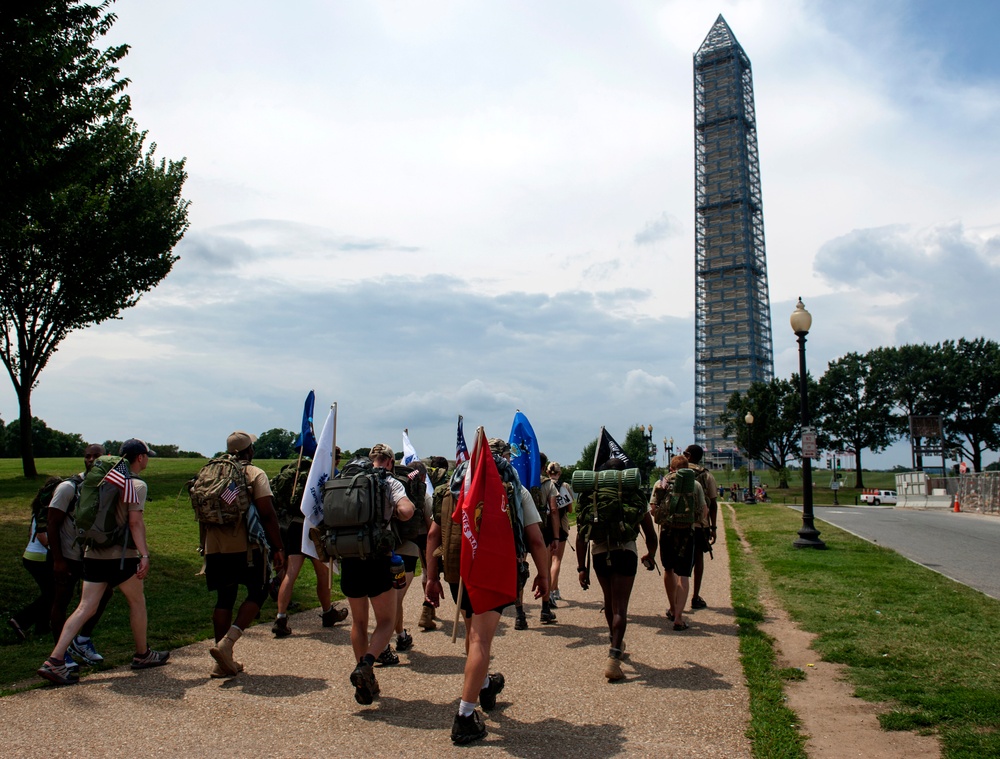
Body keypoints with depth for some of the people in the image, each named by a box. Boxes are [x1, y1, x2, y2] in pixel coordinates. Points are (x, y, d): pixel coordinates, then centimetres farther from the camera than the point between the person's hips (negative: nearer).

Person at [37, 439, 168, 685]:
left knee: (86, 608, 6)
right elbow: (135, 522, -18)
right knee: (137, 601, 11)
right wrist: (144, 555, -20)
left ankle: (55, 661, -3)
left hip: (94, 552, 6)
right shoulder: (137, 484, -10)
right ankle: (142, 655, 23)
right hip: (120, 555, -6)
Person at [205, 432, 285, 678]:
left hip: (215, 548, 6)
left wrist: (205, 547, 26)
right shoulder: (255, 474, -4)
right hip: (246, 547, -6)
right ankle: (227, 643, -8)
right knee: (258, 592, 9)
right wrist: (278, 548, -7)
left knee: (224, 599, 13)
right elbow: (267, 514, -12)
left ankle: (223, 662, 17)